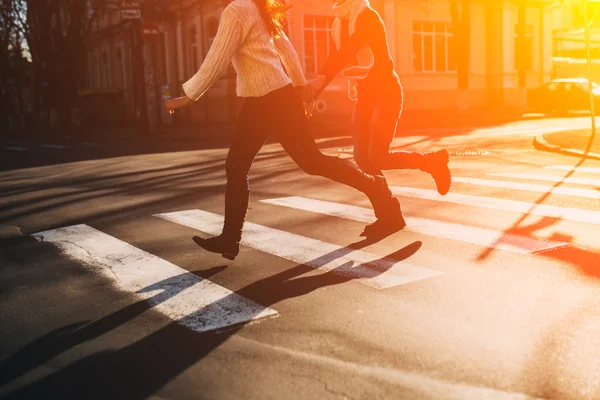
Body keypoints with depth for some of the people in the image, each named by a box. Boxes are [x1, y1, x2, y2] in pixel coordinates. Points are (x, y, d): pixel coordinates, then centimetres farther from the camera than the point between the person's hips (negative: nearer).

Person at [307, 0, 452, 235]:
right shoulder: (339, 25, 8)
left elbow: (348, 50, -31)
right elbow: (340, 55, 7)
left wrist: (322, 78, -43)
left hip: (386, 92, -8)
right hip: (365, 94, 8)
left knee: (377, 158, -15)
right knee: (362, 158, 0)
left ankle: (433, 161, 8)